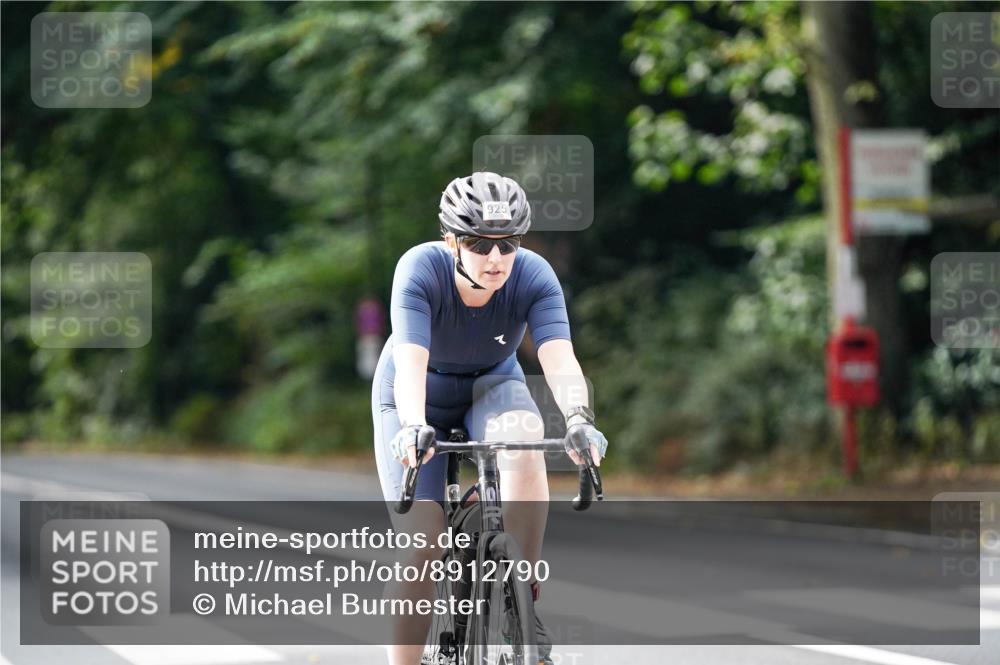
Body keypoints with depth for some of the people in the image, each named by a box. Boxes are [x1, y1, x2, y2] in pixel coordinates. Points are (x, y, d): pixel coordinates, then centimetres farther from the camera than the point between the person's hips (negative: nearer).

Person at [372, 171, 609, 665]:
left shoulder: (534, 276, -25)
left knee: (525, 448, -34)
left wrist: (578, 418, -57)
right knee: (422, 542, -16)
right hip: (416, 400, -1)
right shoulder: (421, 269, -31)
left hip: (492, 386, 1)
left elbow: (559, 357, -38)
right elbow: (410, 361, -42)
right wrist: (412, 429, -60)